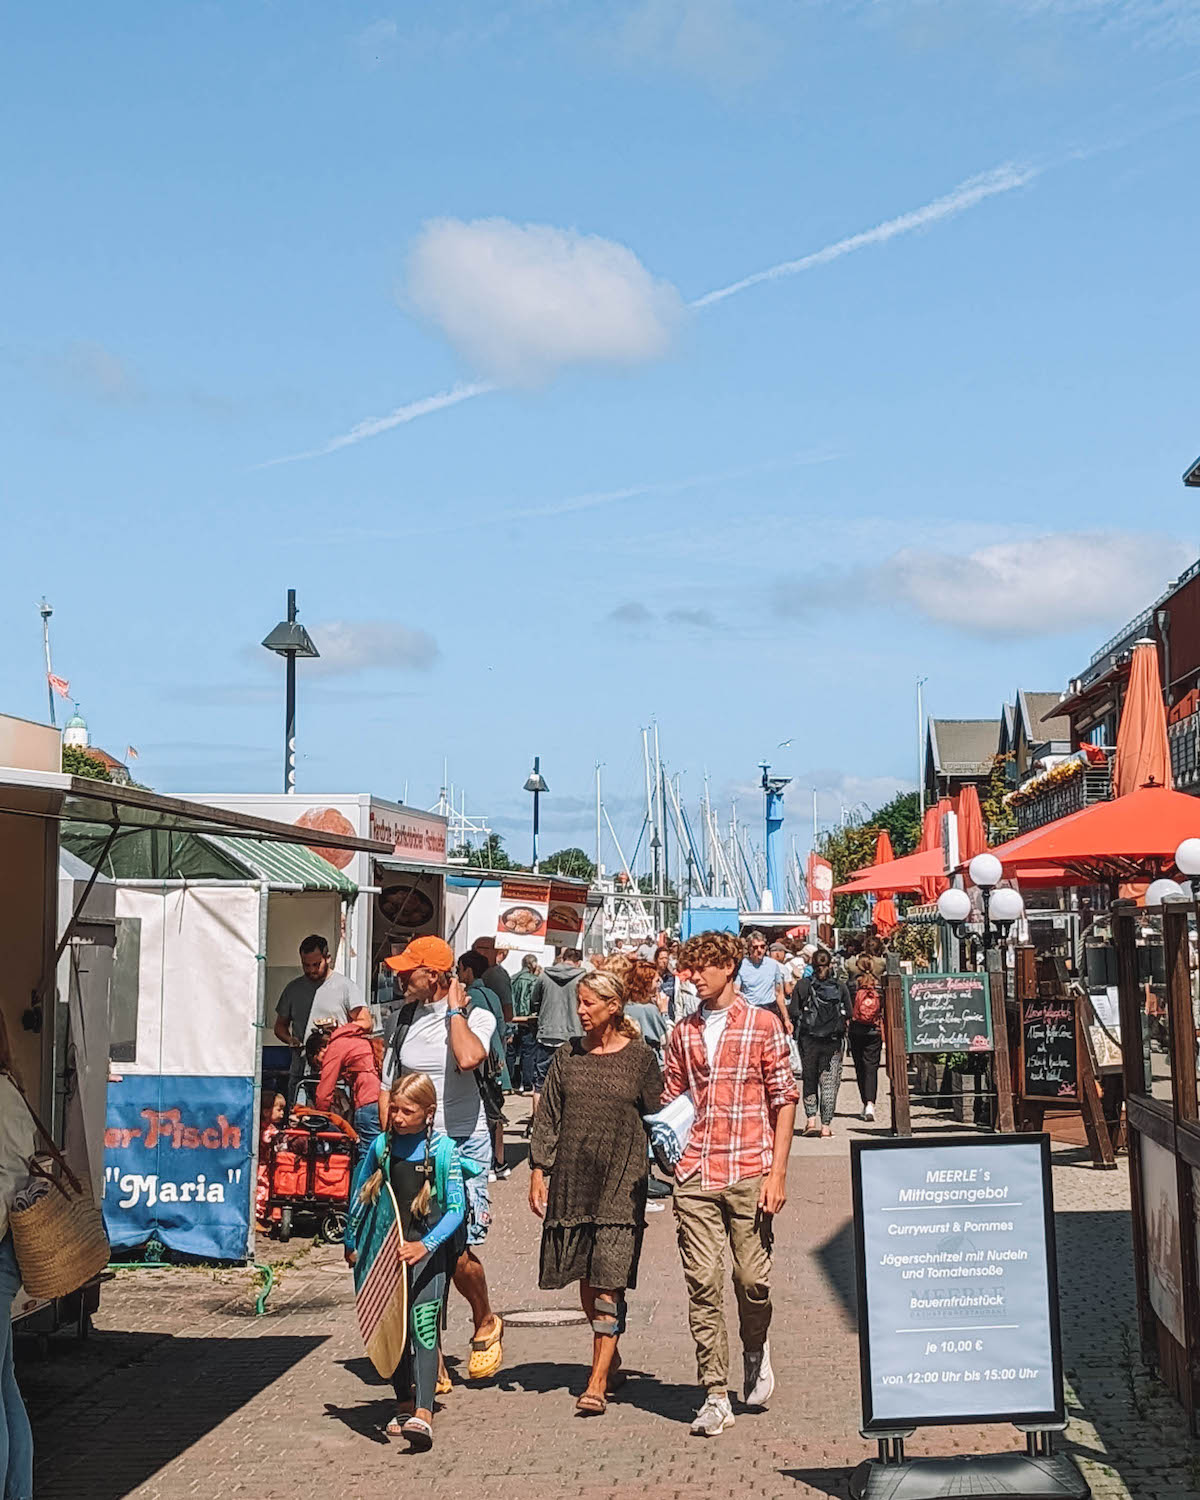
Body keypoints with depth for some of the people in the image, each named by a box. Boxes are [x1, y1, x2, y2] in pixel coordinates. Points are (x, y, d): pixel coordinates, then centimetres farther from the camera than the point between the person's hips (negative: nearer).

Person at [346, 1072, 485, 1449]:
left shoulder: (444, 1150, -7)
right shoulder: (381, 1146, 4)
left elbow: (456, 1208, -11)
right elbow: (360, 1196, 17)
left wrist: (425, 1245, -23)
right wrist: (351, 1244, 20)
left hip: (430, 1250, -4)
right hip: (387, 1249, 4)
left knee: (423, 1324, -17)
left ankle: (422, 1414, -28)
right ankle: (403, 1405, 25)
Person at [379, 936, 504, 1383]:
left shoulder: (476, 1017, -6)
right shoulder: (405, 1018, 10)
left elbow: (468, 1058, -29)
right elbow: (387, 1087, 17)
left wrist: (453, 1009, -14)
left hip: (463, 1146, -4)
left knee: (457, 1251, -9)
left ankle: (486, 1324, 22)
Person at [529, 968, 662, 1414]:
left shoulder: (639, 1057, 1)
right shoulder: (568, 1056, 8)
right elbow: (548, 1117, 10)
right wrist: (538, 1169, 4)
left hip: (621, 1179, -4)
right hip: (573, 1178, 4)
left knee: (608, 1281, -9)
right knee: (586, 1279, 10)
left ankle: (598, 1382, -9)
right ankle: (611, 1362, 28)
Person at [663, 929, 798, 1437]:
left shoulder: (763, 1025, 2)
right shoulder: (683, 1032, 13)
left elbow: (784, 1100, 1)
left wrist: (777, 1173, -6)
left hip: (749, 1172, -3)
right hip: (695, 1176, 3)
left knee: (752, 1277, 0)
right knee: (702, 1282, -2)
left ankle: (755, 1350, 31)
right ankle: (717, 1396, 5)